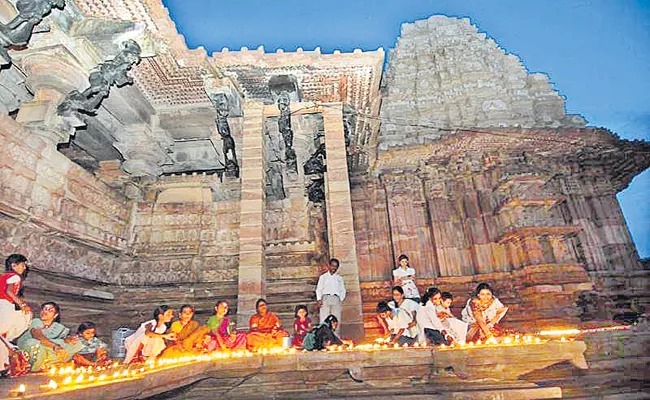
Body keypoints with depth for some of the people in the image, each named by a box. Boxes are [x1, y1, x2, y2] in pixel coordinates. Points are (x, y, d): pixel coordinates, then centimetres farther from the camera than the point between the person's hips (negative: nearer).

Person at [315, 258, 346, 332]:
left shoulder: (339, 278, 23)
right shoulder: (323, 277, 19)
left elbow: (342, 290, 18)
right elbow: (318, 289, 12)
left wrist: (341, 299, 1)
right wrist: (319, 300, -3)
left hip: (336, 299, 2)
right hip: (325, 299, -1)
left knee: (336, 320, -9)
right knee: (324, 320, -12)